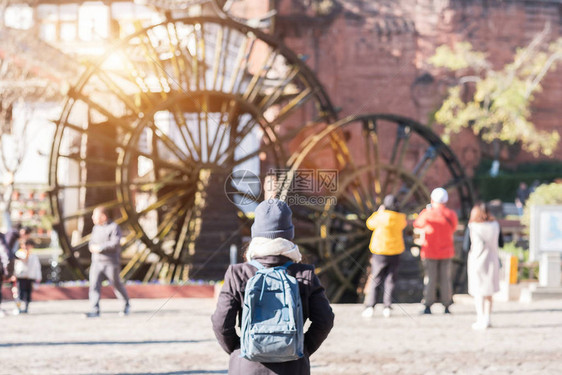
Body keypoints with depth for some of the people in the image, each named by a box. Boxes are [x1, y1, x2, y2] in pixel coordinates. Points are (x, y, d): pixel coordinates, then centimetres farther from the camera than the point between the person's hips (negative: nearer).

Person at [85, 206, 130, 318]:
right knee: (94, 285, -9)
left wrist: (100, 247, -21)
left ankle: (126, 304, 31)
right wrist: (93, 248, -7)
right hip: (96, 262, 5)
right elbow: (92, 244, 17)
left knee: (116, 285, 8)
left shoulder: (114, 227, -9)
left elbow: (115, 243, -20)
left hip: (111, 263, -5)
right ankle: (94, 310, -13)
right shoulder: (96, 228, 12)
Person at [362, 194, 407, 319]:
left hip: (380, 252, -3)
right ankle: (387, 307, 1)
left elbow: (370, 224, 4)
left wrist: (379, 212, 15)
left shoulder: (382, 216, -14)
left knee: (375, 280, 2)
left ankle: (370, 306, -5)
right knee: (390, 280, 8)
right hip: (395, 252, 3)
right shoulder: (400, 218, -2)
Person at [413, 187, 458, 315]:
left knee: (430, 279, 2)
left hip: (430, 252, -2)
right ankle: (447, 307, 8)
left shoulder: (427, 214, -14)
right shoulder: (451, 215, -5)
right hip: (446, 251, 2)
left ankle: (428, 306, 0)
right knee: (445, 279, 8)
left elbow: (416, 224, 4)